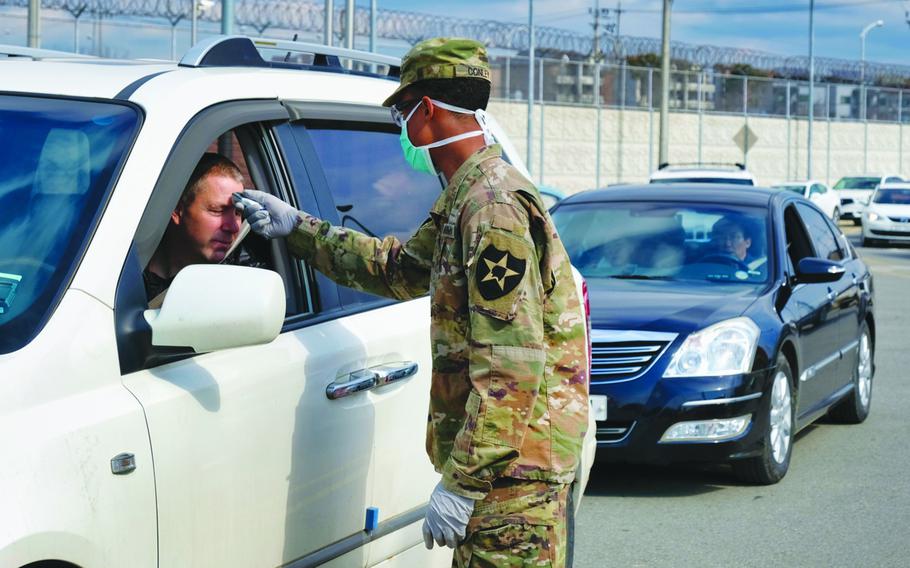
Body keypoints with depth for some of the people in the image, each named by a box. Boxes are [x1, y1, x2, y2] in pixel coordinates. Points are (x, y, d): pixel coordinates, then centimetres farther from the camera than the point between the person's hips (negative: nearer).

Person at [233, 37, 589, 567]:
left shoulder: (495, 206, -20)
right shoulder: (468, 196, 15)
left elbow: (511, 366, -25)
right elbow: (398, 269, 31)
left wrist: (464, 484, -25)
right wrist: (296, 226, 29)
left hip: (513, 463, -11)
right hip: (515, 458, 11)